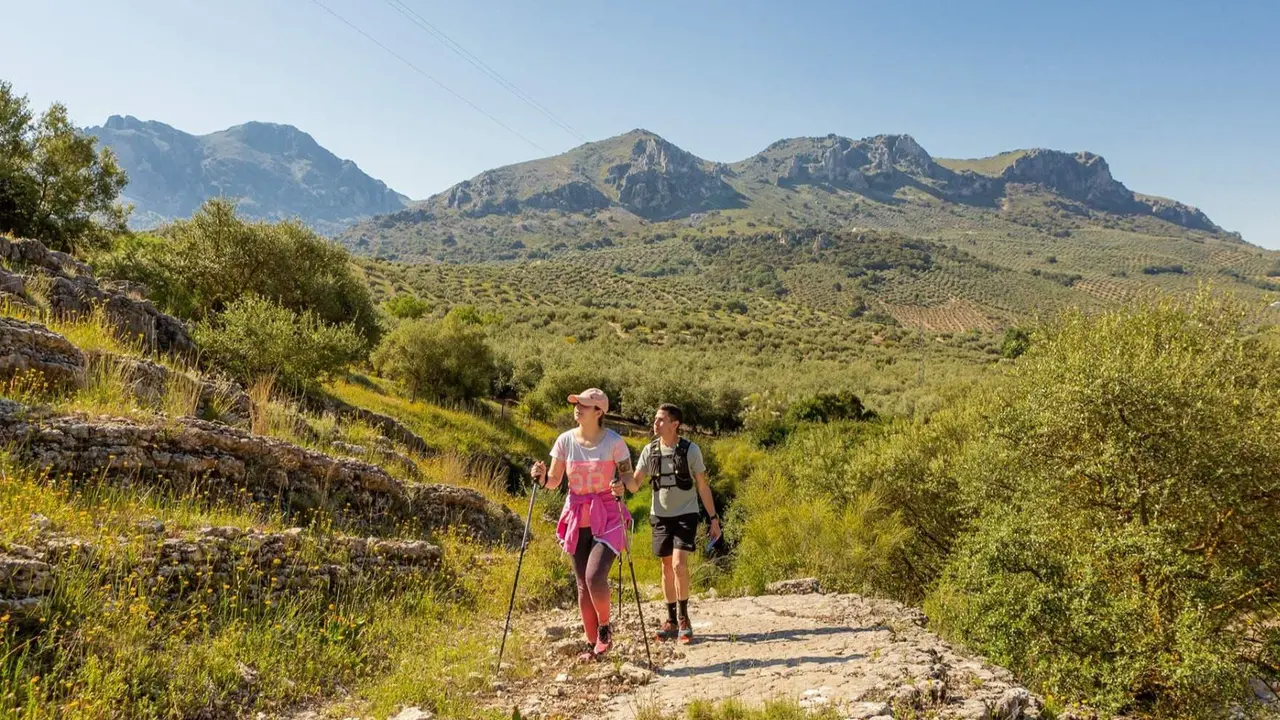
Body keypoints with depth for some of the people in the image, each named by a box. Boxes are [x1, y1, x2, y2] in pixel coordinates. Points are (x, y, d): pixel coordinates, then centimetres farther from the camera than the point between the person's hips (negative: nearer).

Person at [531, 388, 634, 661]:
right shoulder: (565, 440, -1)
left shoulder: (614, 441, -9)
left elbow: (629, 476, -2)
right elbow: (554, 481, 3)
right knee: (582, 583, 8)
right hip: (577, 516, 4)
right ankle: (592, 644, 22)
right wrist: (541, 478, -18)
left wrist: (622, 486, -23)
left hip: (608, 515, -4)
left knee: (594, 576, -18)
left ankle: (605, 629, 11)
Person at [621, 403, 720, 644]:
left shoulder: (690, 450, -7)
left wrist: (713, 518, -2)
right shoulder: (650, 450, 0)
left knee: (679, 565, -15)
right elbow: (634, 485, 2)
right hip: (661, 516, 3)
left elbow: (703, 486, 0)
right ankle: (671, 621, 20)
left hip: (686, 515, -3)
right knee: (667, 567, 8)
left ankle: (684, 619, 1)